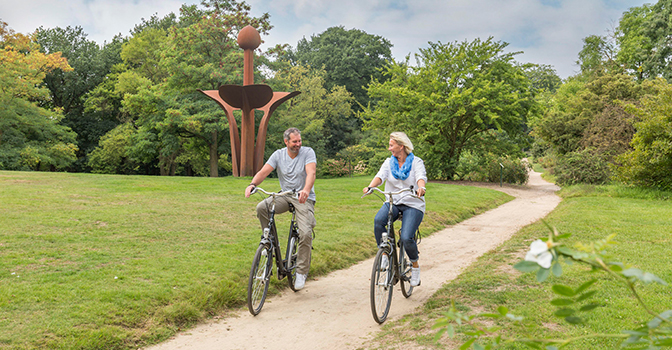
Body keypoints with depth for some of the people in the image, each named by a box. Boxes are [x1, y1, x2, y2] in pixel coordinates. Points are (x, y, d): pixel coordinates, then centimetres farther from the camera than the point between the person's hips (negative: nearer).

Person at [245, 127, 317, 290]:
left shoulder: (308, 152, -9)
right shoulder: (278, 155, 0)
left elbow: (311, 173, -25)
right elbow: (264, 171, -11)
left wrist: (306, 190, -45)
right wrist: (253, 184, -32)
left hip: (304, 197, -3)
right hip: (285, 196, 3)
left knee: (306, 233, -18)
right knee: (261, 207, -25)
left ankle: (301, 272, -2)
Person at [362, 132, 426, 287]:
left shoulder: (416, 162, 0)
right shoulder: (389, 162, 9)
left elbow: (421, 177, -18)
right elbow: (380, 176, -8)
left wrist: (421, 188, -42)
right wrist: (370, 187, -30)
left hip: (413, 205, -3)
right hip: (392, 202, 3)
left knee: (406, 238, -21)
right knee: (378, 220, -30)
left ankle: (415, 265, 9)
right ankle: (384, 254, -12)